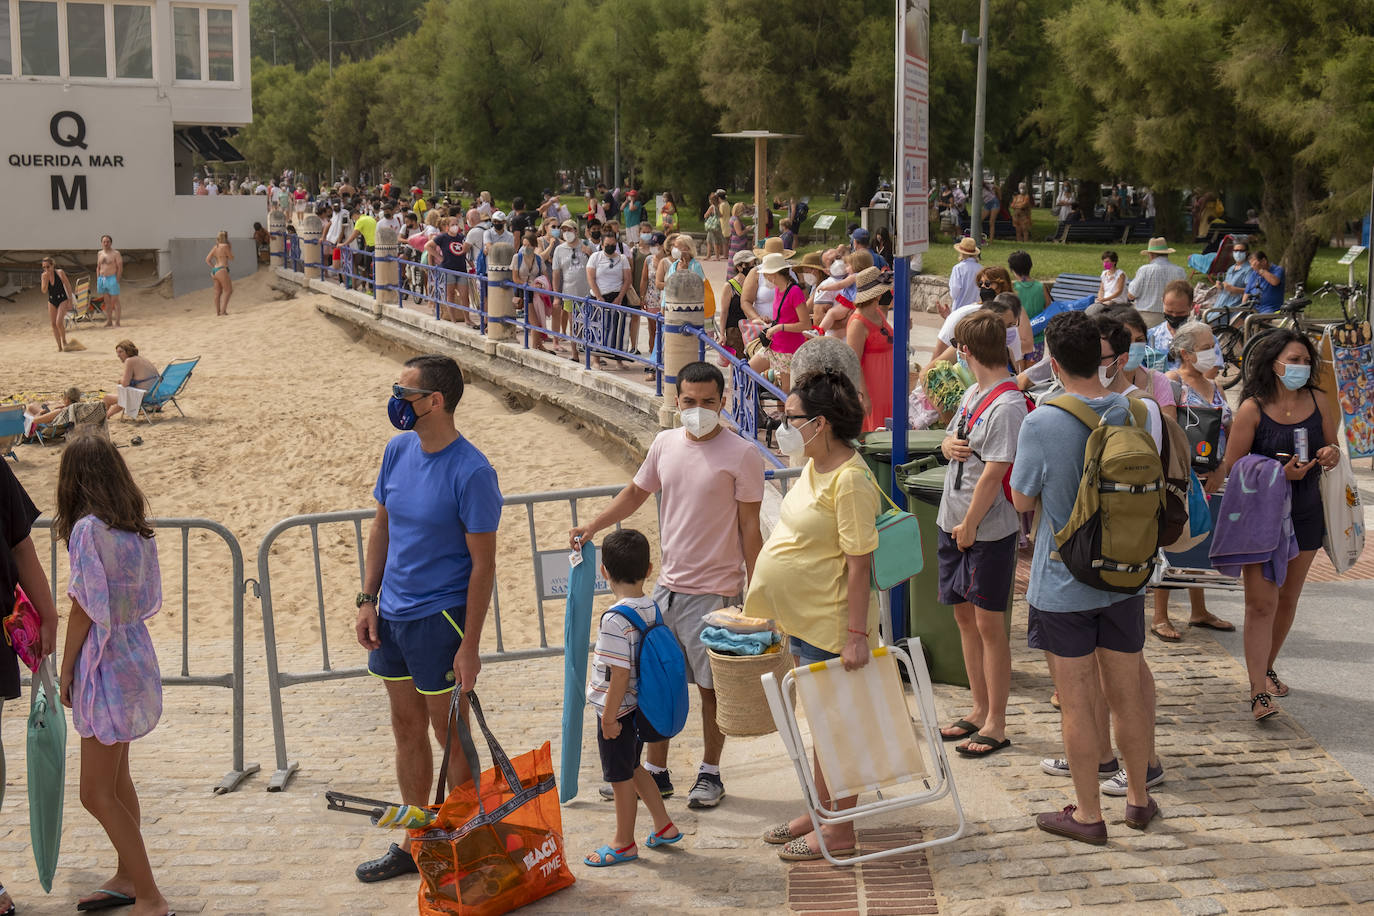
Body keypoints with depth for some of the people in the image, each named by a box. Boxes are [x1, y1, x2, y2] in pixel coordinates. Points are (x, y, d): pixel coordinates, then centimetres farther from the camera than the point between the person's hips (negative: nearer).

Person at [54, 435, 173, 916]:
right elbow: (145, 598, 8)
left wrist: (65, 668, -5)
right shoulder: (136, 528, 4)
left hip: (105, 660, -8)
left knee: (97, 794, -1)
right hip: (135, 652, 8)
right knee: (115, 777, 22)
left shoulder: (87, 529, -18)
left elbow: (84, 608, -16)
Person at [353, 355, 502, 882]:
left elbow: (483, 563, -16)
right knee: (407, 730, 17)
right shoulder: (398, 451, 3)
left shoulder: (472, 473, -19)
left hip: (440, 618, -7)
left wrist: (470, 647, -17)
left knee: (450, 735, 5)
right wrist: (368, 599, 8)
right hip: (392, 614, 7)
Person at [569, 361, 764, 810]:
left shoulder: (741, 454, -11)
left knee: (711, 685, 5)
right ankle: (655, 771, 25)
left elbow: (749, 528, -9)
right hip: (668, 584, 5)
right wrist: (591, 527, 5)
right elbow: (636, 492, 18)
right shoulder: (665, 443, 4)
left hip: (715, 589, -5)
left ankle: (710, 773, 22)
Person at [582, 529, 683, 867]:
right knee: (632, 767, 25)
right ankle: (664, 826, 32)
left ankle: (624, 843, 22)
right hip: (639, 707, 8)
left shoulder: (615, 620, -26)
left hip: (618, 711, -8)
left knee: (620, 776, 8)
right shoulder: (653, 608, -1)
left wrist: (609, 716, -15)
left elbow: (620, 675, -25)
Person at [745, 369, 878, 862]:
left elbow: (859, 563, -22)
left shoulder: (850, 479, -21)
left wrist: (857, 635, -24)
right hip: (804, 620, 10)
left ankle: (840, 832, 14)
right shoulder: (813, 467, 7)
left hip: (831, 626, -9)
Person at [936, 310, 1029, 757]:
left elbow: (994, 474, -21)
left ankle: (996, 725, 8)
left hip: (989, 531, -9)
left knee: (989, 624, -1)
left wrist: (970, 524, -17)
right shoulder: (973, 393, 10)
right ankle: (979, 709, 28)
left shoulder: (1007, 405, -18)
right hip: (954, 522, 9)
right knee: (964, 616, 15)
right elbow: (950, 444, 20)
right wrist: (949, 445, -3)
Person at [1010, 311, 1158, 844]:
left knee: (1076, 704, 7)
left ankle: (1088, 815, 17)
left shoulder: (1041, 424, -19)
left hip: (1063, 585, -4)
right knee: (1126, 694, 18)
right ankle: (1138, 799, 32)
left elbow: (1023, 501, -7)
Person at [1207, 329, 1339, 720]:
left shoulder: (1316, 402, 2)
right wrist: (1280, 473, -24)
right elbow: (1231, 467, -13)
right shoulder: (1253, 409, -12)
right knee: (1261, 602, -11)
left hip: (1305, 513, 5)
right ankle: (1259, 692, -12)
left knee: (1288, 599, 15)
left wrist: (1331, 453, -9)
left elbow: (1331, 446, 15)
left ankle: (1266, 668, 35)